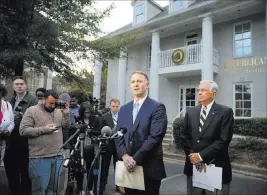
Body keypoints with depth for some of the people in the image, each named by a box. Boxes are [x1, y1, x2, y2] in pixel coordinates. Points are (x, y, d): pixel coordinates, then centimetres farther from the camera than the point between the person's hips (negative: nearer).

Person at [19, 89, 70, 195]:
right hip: (40, 158, -4)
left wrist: (66, 115, -8)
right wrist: (43, 129, -17)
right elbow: (23, 130, -10)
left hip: (57, 156, 5)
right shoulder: (32, 111, -4)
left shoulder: (59, 111, 10)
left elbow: (66, 127, 8)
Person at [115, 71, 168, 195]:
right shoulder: (124, 109, 10)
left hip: (149, 168, -4)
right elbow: (118, 136, 6)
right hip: (128, 166, 5)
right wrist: (125, 156, -10)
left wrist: (135, 159, -17)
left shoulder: (157, 107, -8)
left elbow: (155, 137, -16)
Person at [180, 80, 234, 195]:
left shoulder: (225, 112, -7)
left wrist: (201, 155, -16)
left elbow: (224, 140, -14)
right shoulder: (190, 112, 6)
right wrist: (192, 156, -8)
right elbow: (184, 137, 5)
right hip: (193, 165, 4)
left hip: (216, 166, -3)